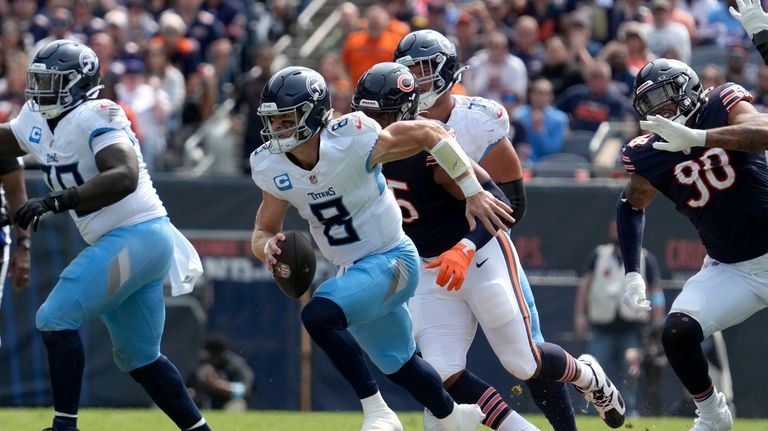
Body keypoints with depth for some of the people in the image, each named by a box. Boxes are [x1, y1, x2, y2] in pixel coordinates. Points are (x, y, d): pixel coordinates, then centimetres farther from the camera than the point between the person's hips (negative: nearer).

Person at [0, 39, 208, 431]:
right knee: (138, 357, 15)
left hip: (137, 235, -10)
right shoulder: (36, 122, 10)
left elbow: (124, 177, -31)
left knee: (56, 319, -14)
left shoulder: (95, 118, -17)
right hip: (117, 243, 10)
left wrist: (54, 202, -36)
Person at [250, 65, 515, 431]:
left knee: (318, 315, -29)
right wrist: (267, 247, -24)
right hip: (353, 271, 7)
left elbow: (431, 134, -16)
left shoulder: (354, 141, -25)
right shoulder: (272, 167, -8)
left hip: (392, 261, -7)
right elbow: (263, 232, 1)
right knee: (399, 366, 20)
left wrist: (474, 192, -16)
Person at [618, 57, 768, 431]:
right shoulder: (650, 154, -4)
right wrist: (632, 274, 0)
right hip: (730, 270, 3)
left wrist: (696, 138, -45)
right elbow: (632, 205, 12)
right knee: (678, 334, -14)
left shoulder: (723, 105, -13)